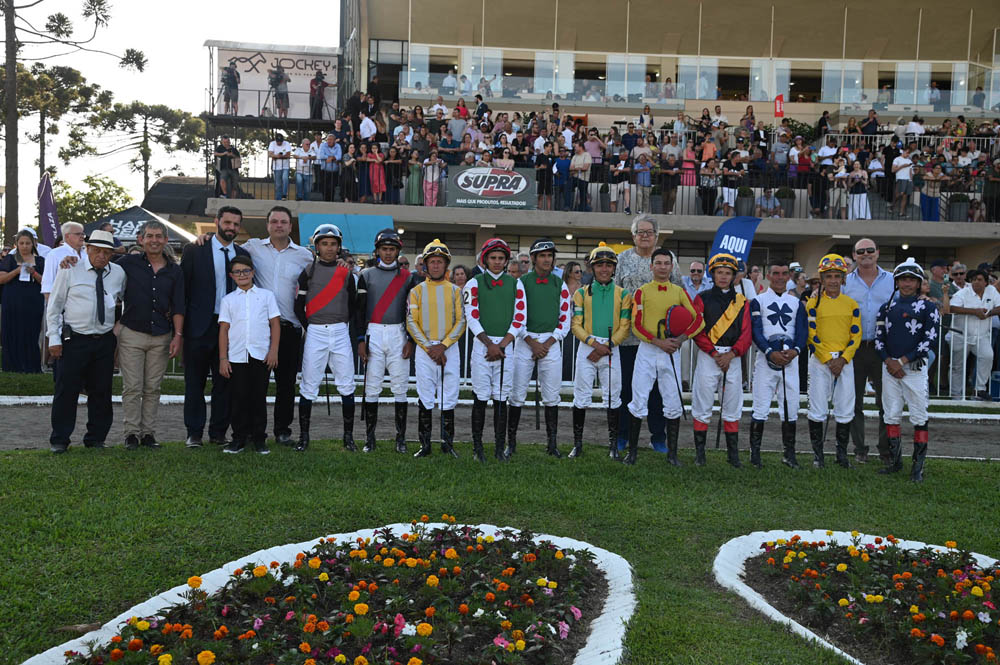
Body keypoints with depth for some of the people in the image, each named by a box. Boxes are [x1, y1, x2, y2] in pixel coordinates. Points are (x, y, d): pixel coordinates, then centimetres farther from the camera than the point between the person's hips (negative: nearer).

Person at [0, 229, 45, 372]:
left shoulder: (39, 261, 9)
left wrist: (33, 273, -15)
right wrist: (17, 271, -14)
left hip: (33, 305, 0)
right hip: (12, 305, 0)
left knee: (30, 337, -3)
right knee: (12, 338, 0)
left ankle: (31, 370, 2)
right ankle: (13, 369, 8)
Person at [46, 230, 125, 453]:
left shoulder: (119, 274, 6)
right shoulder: (70, 271, -1)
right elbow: (54, 305, 2)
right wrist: (54, 338, -3)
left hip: (105, 341, 3)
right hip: (75, 340, -2)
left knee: (101, 392, 7)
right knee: (67, 391, -1)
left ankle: (96, 439, 20)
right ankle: (59, 440, 11)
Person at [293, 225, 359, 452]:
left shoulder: (346, 273, 9)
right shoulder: (308, 272, 3)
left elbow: (353, 306, 16)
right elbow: (298, 306, 4)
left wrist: (344, 326, 8)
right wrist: (310, 327, 1)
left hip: (340, 332, 2)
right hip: (315, 333, -2)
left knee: (346, 385, 1)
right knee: (308, 386, 0)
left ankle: (348, 436, 9)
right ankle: (304, 436, 9)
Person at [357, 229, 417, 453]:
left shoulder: (407, 277, 7)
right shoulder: (367, 275, 6)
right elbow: (360, 309, 4)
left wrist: (410, 340, -1)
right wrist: (361, 340, -3)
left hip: (398, 335, 0)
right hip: (373, 334, 0)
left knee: (400, 387, 1)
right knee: (372, 387, 1)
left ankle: (401, 437, 8)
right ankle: (370, 437, 9)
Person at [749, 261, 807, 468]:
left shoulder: (796, 302, 15)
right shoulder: (758, 301, 5)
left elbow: (802, 330, 7)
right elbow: (756, 331, -4)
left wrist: (795, 349, -13)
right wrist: (770, 352, -18)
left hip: (791, 359, 3)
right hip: (766, 358, -3)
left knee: (790, 408, 4)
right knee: (761, 407, -5)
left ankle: (789, 452, 12)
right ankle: (754, 452, 2)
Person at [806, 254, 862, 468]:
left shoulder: (852, 304, 7)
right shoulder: (814, 303, 1)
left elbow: (856, 335, 4)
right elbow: (811, 335, -3)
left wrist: (843, 359, -9)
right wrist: (828, 359, -10)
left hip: (845, 360, 2)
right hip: (819, 360, -2)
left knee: (845, 410, 4)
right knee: (817, 410, -1)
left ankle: (842, 453, 16)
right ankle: (817, 453, 9)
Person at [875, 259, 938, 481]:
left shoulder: (928, 308, 0)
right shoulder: (886, 307, 12)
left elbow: (929, 339, -8)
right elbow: (878, 337, 9)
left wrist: (902, 361, -13)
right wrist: (889, 361, -7)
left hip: (914, 367, -4)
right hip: (889, 366, 4)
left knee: (919, 416, -4)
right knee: (891, 415, 7)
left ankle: (918, 465, 2)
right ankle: (895, 460, 18)